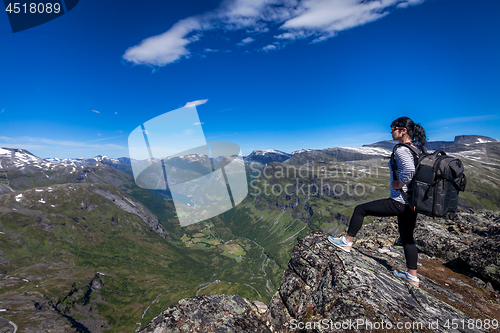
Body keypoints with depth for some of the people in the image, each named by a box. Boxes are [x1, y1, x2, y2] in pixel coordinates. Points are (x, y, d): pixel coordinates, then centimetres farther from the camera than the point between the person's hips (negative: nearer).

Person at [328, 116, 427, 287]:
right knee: (407, 238, 20)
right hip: (412, 202, 10)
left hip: (399, 202, -10)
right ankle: (412, 276, 32)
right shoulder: (417, 149, 11)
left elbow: (409, 170, -36)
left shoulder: (401, 150, -18)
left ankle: (347, 242, 14)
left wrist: (398, 184, -19)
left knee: (360, 209, 2)